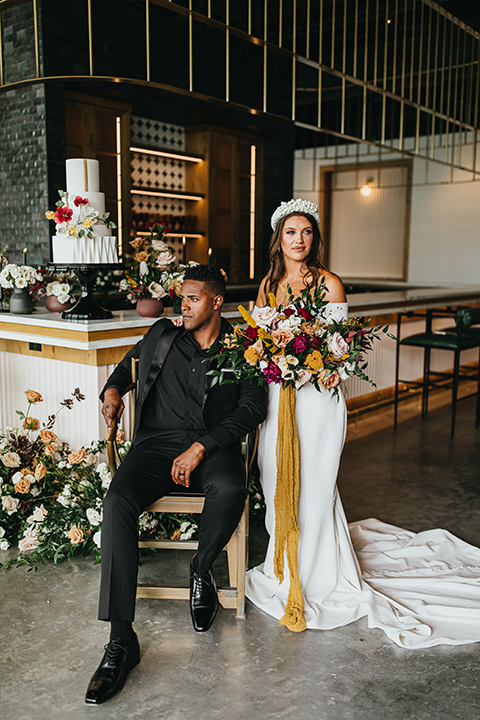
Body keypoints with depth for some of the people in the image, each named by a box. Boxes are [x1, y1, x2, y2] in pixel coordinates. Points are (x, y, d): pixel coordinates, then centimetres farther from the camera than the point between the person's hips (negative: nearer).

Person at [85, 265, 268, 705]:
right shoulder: (162, 337, 17)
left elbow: (252, 409, -4)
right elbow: (128, 364, 35)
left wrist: (200, 448, -15)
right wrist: (113, 389, 11)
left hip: (213, 447, -2)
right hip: (158, 442, 2)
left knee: (231, 489, -37)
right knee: (118, 502, -28)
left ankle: (202, 570, -3)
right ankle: (121, 640, -25)